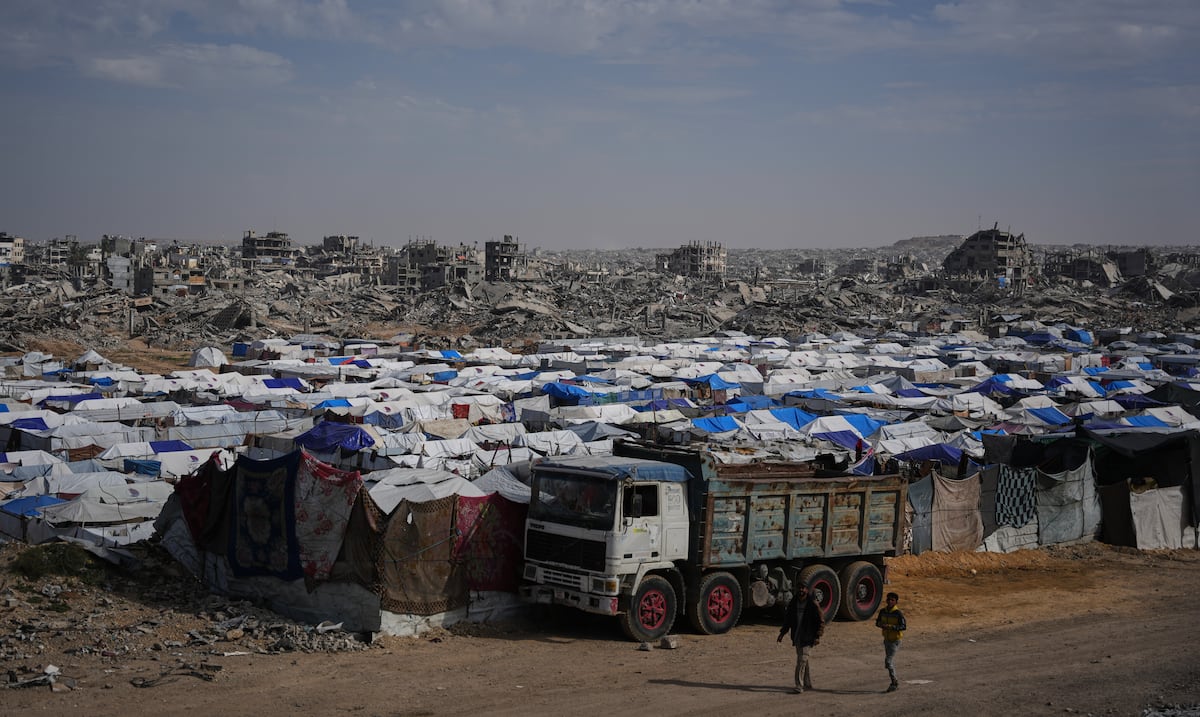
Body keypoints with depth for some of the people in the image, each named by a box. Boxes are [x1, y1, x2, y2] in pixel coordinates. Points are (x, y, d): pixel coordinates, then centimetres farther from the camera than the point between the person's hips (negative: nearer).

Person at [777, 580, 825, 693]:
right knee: (802, 660, 13)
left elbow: (821, 621, -5)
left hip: (808, 638, -6)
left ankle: (799, 686, -13)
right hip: (797, 637, 6)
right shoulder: (793, 603, 6)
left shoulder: (813, 604, -8)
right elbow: (787, 619, 16)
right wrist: (782, 633, 9)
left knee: (802, 660, -13)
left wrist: (818, 636, -13)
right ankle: (808, 683, 26)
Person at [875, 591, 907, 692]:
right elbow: (877, 623, 8)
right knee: (891, 661, 16)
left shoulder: (898, 613, -18)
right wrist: (881, 625, -16)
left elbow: (904, 626, -22)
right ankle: (895, 683, 30)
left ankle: (894, 682, -2)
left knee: (888, 661, -14)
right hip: (886, 639, 7)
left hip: (895, 641, -7)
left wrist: (891, 627, -30)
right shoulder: (883, 611, 0)